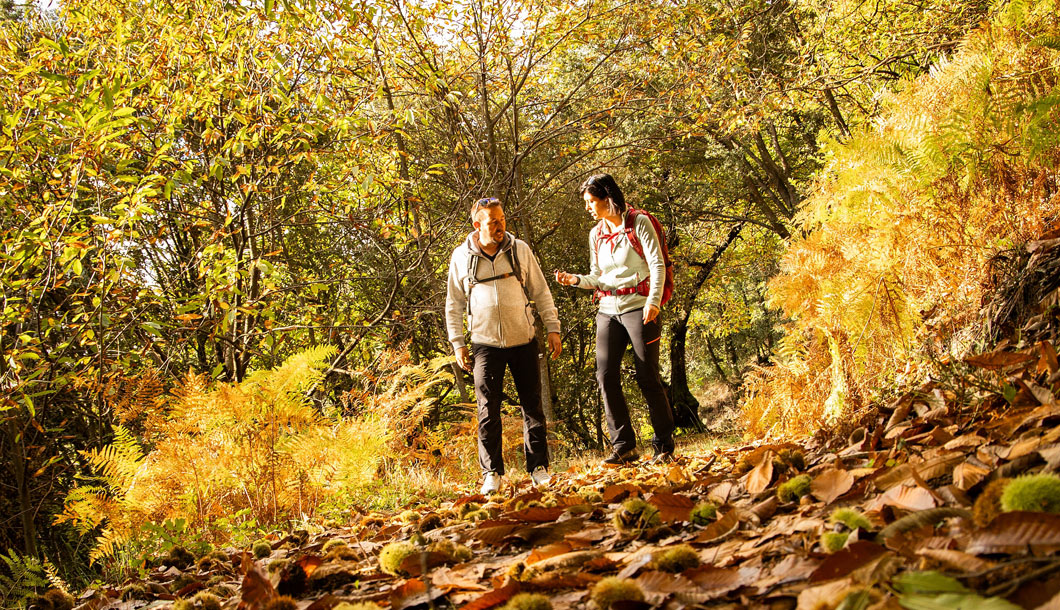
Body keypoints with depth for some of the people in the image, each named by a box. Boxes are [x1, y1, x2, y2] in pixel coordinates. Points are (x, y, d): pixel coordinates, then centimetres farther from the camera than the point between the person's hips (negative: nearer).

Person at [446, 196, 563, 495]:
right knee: (488, 411, -2)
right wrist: (457, 344, 5)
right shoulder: (461, 257, 3)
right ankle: (492, 473, 7)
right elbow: (454, 305, 10)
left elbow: (541, 292, 9)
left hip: (523, 341, 1)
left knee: (533, 405, 3)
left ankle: (539, 468, 12)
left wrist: (553, 327, 3)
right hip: (485, 344, -1)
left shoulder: (519, 250, 4)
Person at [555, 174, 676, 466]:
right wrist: (575, 280, 0)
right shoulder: (596, 234, 14)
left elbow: (657, 264, -8)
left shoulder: (638, 223, -3)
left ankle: (664, 447, 8)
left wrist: (653, 301, -20)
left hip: (639, 307, -5)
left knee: (648, 378, -4)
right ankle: (624, 446, 0)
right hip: (608, 310, 6)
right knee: (606, 374, -6)